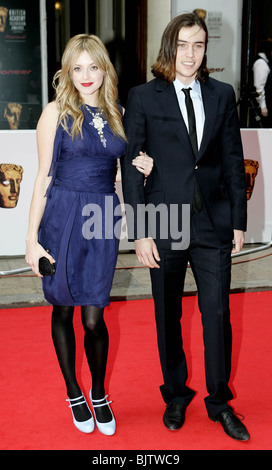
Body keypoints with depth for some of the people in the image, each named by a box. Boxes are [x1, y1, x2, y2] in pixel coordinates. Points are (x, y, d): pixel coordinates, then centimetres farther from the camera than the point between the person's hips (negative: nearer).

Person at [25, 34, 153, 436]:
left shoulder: (117, 113, 9)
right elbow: (44, 176, -3)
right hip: (62, 217, -2)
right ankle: (74, 393, 31)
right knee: (63, 310, 10)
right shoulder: (57, 113, -2)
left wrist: (141, 168, -3)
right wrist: (32, 237, -6)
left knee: (94, 317, 3)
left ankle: (98, 393, 28)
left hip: (103, 220, 2)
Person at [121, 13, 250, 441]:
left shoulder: (222, 95, 7)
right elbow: (130, 166, -3)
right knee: (168, 317, 11)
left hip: (214, 222, 2)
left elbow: (233, 160, 8)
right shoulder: (143, 98, -1)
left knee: (218, 314, 5)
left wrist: (239, 220, 5)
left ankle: (220, 402, 25)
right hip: (164, 223, -1)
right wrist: (140, 232, -8)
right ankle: (176, 396, 32)